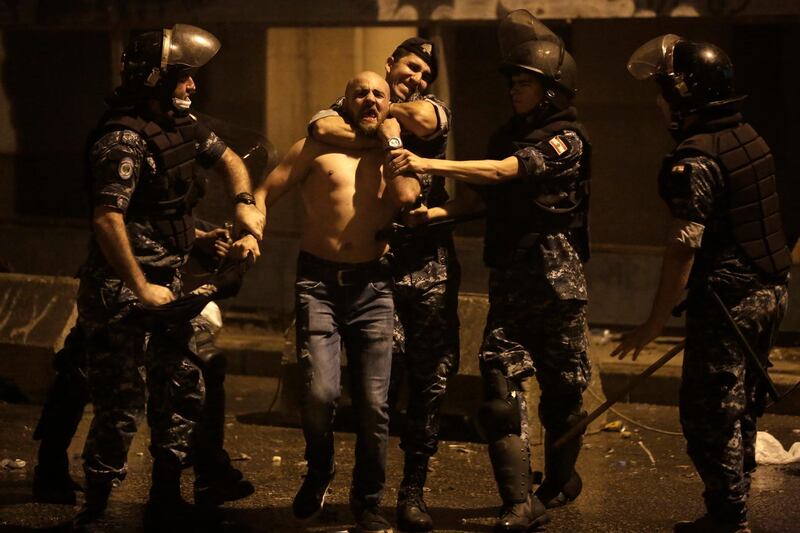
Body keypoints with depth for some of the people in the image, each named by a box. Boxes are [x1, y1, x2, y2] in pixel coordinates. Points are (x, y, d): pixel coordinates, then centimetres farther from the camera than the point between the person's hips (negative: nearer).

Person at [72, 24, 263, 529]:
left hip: (165, 281, 9)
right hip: (121, 288, -9)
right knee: (121, 404, -6)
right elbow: (107, 218, -27)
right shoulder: (125, 139, -19)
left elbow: (226, 158, 26)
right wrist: (141, 289, -25)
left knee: (183, 389, 13)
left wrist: (244, 201, 5)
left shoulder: (179, 125, 9)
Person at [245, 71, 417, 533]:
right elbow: (265, 193, 5)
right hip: (319, 282, -2)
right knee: (320, 393, -17)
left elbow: (407, 198, -7)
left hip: (372, 286, 2)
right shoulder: (317, 149, 8)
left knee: (374, 402, -3)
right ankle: (319, 472, 13)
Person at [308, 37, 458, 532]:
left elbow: (421, 120, -13)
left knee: (432, 379, 0)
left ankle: (413, 489, 10)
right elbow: (322, 127, -14)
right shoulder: (350, 107, 10)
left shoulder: (435, 109, 12)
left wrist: (381, 110, 1)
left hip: (431, 267, 2)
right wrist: (383, 134, -15)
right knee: (384, 376, -11)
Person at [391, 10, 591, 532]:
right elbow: (484, 194, 15)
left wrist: (428, 165, -30)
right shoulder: (510, 134, 15)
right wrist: (440, 211, -6)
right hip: (509, 282, 6)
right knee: (501, 386, -6)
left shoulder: (567, 138, -10)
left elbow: (503, 172, -22)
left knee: (561, 389, 7)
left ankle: (561, 480, 30)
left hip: (558, 283, -6)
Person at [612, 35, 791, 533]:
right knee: (741, 409, 17)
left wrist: (654, 323, -18)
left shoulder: (695, 159, -18)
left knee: (708, 415, -1)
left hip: (726, 299, -9)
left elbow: (685, 246, -21)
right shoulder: (750, 138, 7)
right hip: (770, 291, 9)